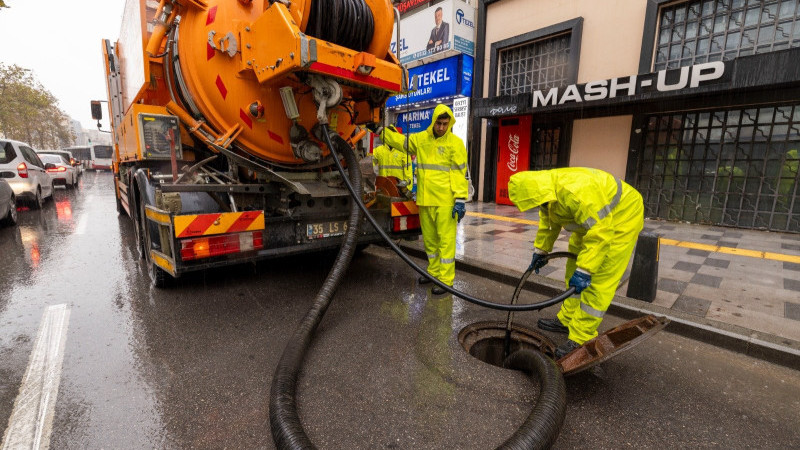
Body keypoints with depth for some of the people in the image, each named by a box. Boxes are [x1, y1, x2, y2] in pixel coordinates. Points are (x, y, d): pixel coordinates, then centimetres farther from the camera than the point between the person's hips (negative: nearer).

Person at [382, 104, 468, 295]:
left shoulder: (455, 142, -3)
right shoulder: (421, 139, 11)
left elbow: (460, 172, -8)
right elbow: (398, 140, 25)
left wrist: (460, 200, -14)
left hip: (445, 201, -5)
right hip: (425, 200, 6)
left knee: (446, 240, -3)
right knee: (429, 239, 15)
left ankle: (445, 280, 6)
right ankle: (434, 271, 32)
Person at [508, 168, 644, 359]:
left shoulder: (575, 191, -39)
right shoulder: (547, 191, -9)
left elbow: (600, 232, -36)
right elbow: (548, 222, 9)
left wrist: (584, 270, -34)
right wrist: (540, 250, 13)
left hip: (619, 219, -9)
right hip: (591, 221, 9)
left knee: (598, 280, -10)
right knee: (572, 272, 12)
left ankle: (581, 338, -2)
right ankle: (568, 320, 25)